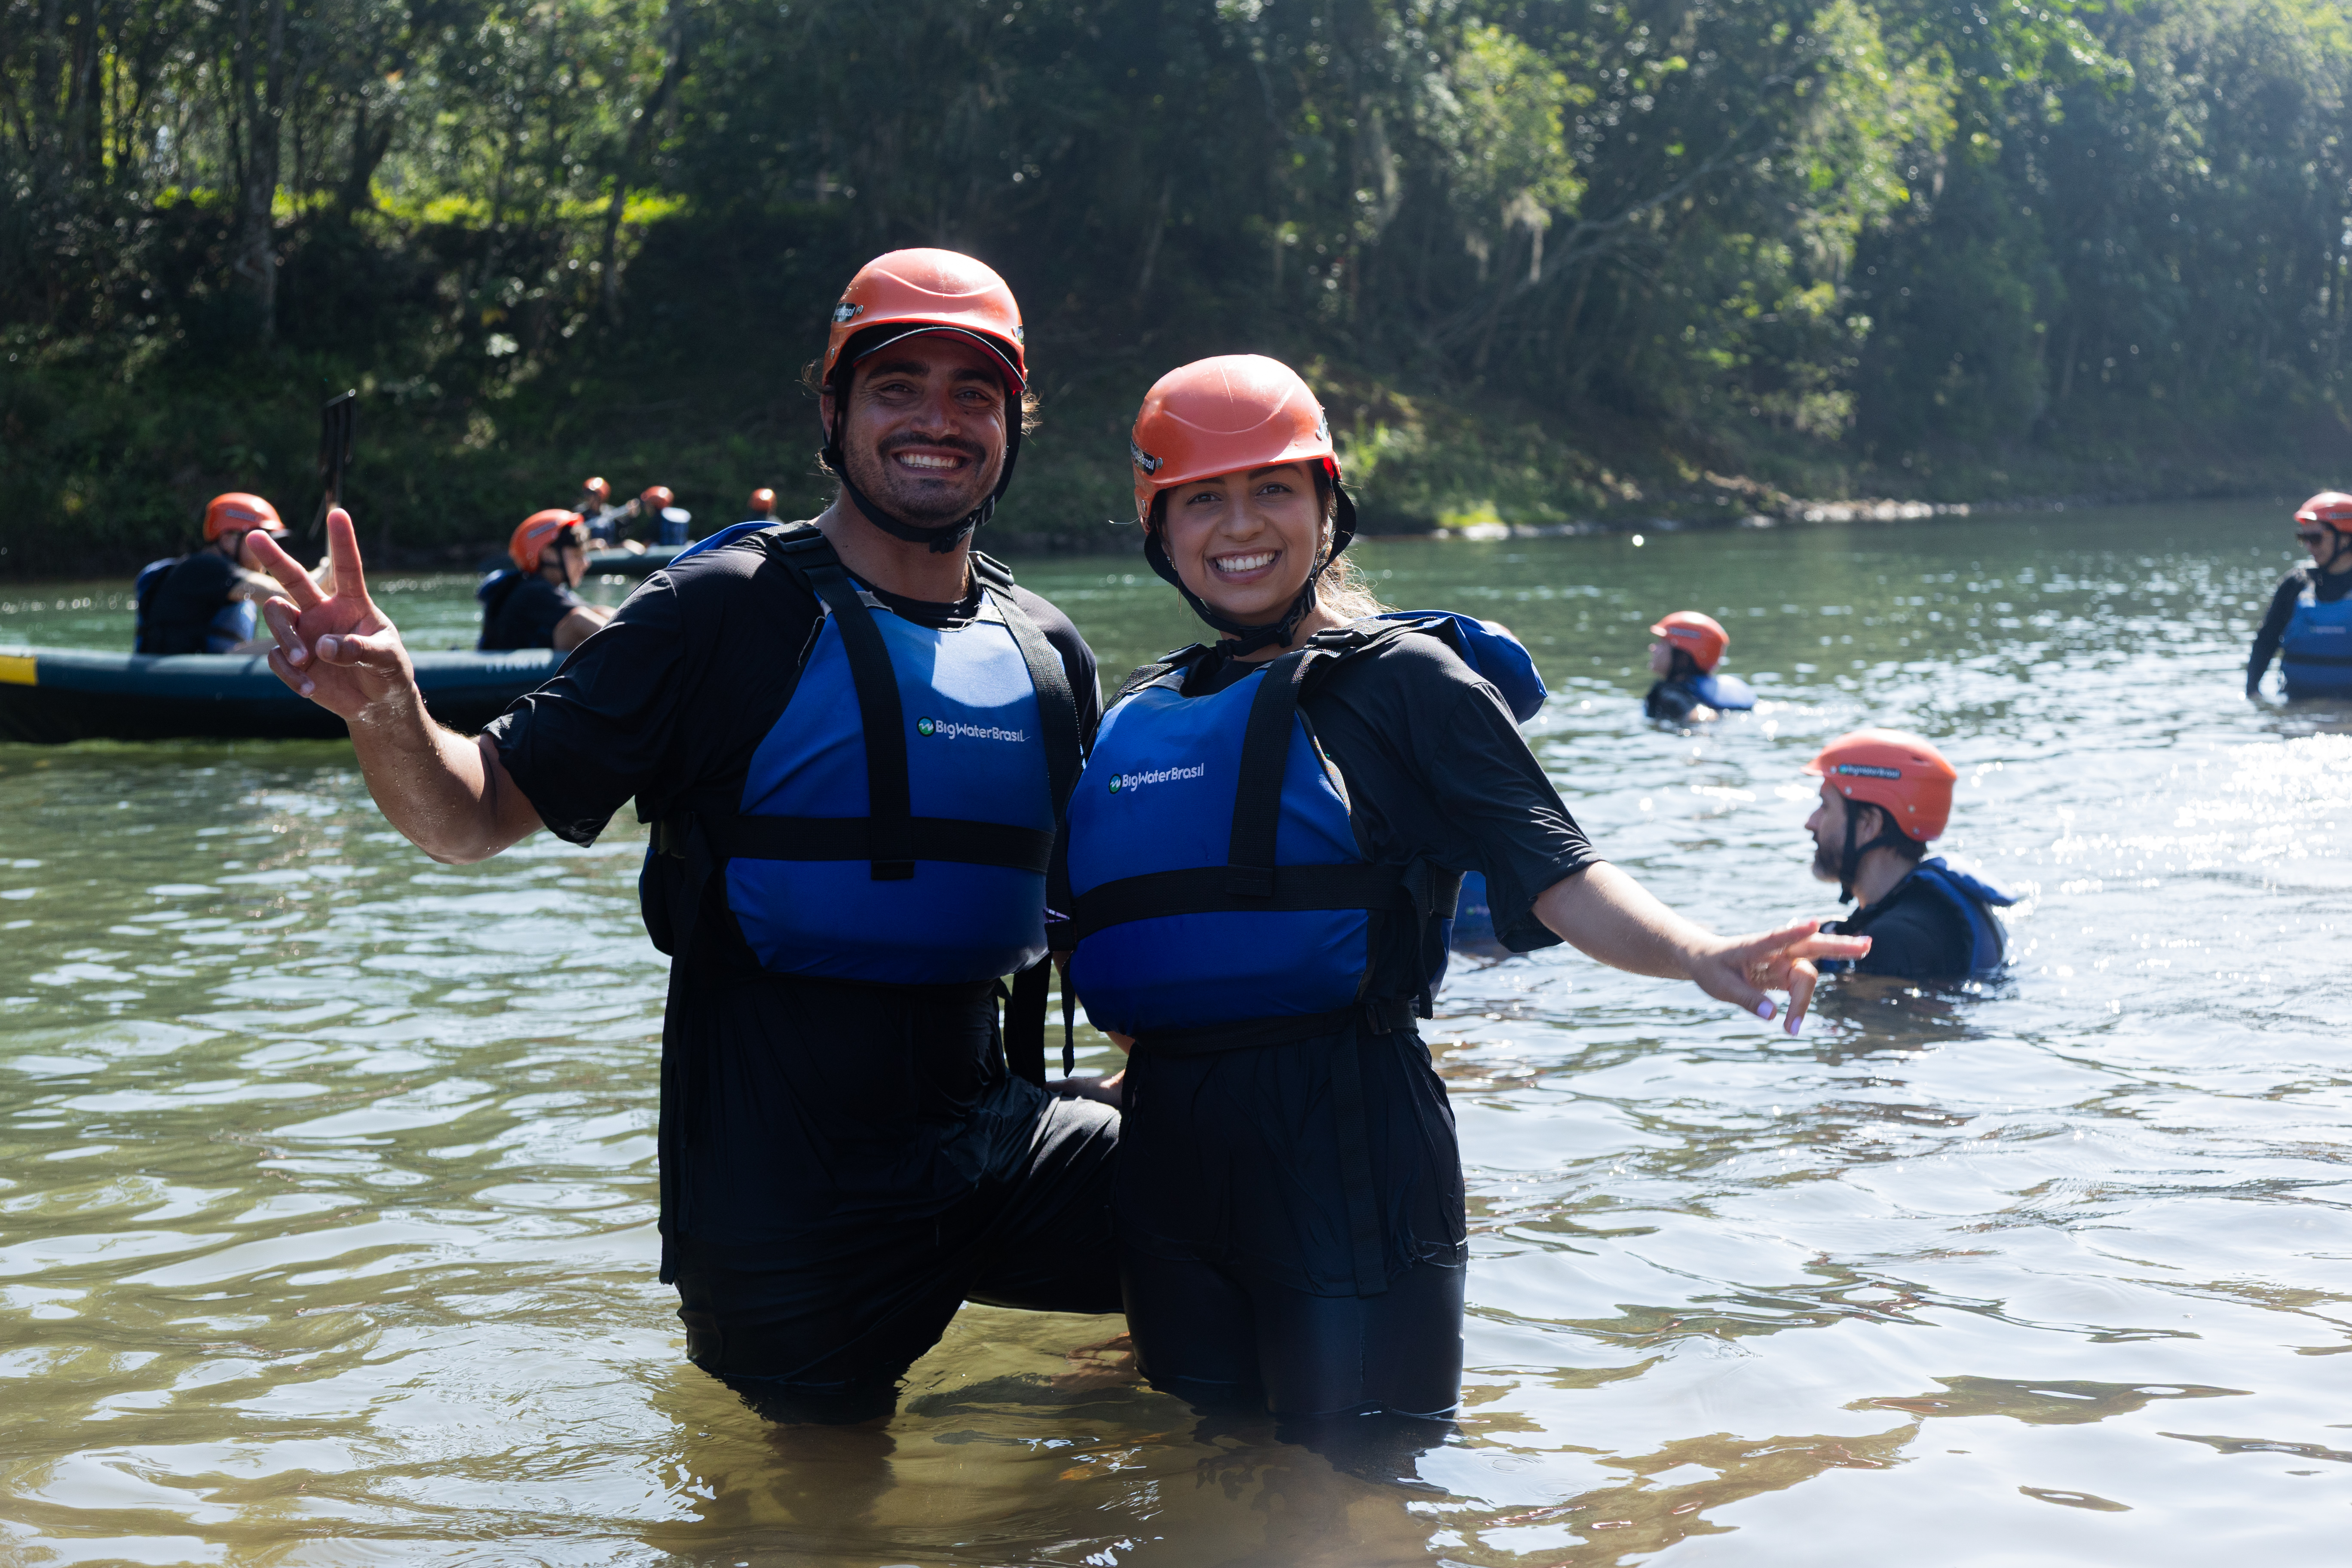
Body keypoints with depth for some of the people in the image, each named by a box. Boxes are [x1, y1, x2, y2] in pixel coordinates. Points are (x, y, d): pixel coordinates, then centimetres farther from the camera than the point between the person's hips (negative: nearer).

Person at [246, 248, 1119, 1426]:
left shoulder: (1045, 651, 8)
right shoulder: (731, 611, -8)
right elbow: (476, 817, -10)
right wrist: (383, 711, -30)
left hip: (994, 1140, 4)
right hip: (787, 1181, -4)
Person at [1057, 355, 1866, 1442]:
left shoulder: (1405, 679, -1)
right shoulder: (1142, 713, 15)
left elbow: (1552, 870, -12)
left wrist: (1693, 954, -28)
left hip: (1346, 1135, -5)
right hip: (1169, 1147, 5)